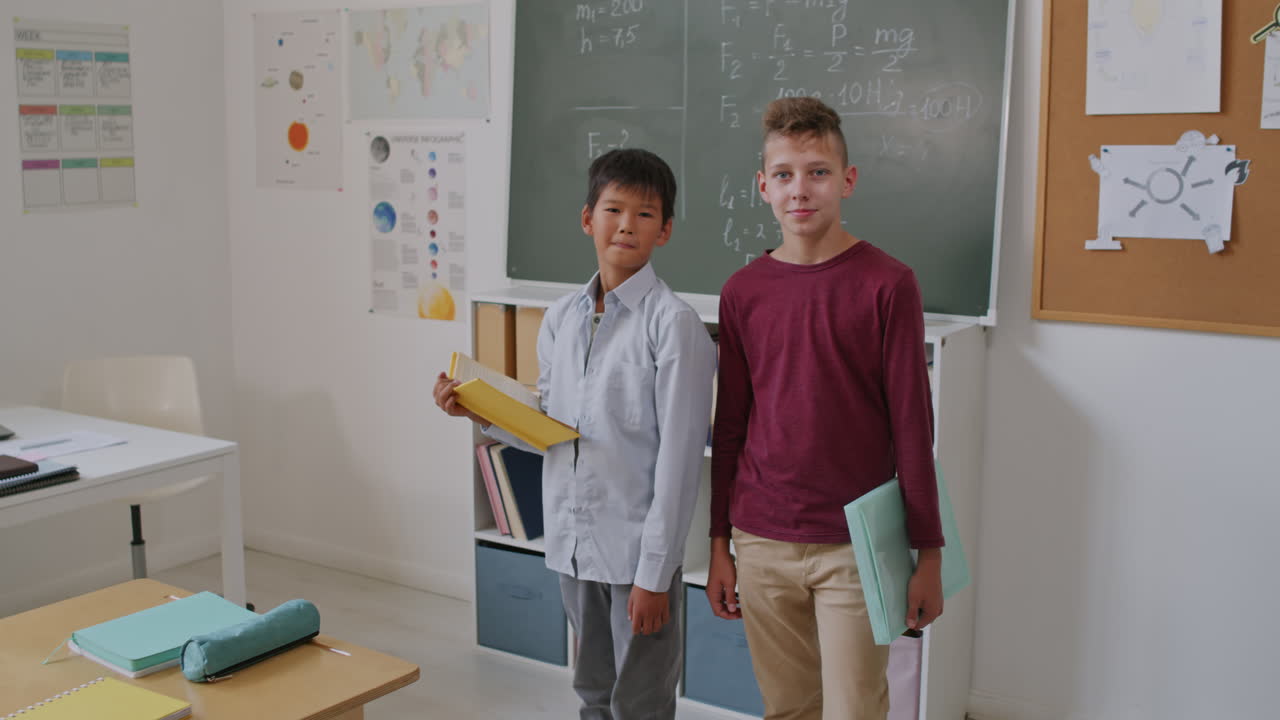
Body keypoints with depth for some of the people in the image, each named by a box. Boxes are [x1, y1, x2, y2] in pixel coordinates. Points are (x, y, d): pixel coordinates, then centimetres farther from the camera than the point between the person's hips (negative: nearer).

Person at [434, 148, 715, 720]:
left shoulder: (673, 323, -13)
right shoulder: (561, 318, 6)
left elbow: (679, 456, -14)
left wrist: (654, 571, -15)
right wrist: (481, 411, -3)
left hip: (638, 546, -6)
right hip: (572, 542, 6)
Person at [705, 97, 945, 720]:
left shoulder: (886, 283, -7)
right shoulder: (743, 291, 3)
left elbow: (912, 425, -5)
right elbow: (729, 427, 9)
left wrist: (928, 555, -3)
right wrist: (719, 544, 10)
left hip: (856, 547, -3)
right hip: (763, 544, 3)